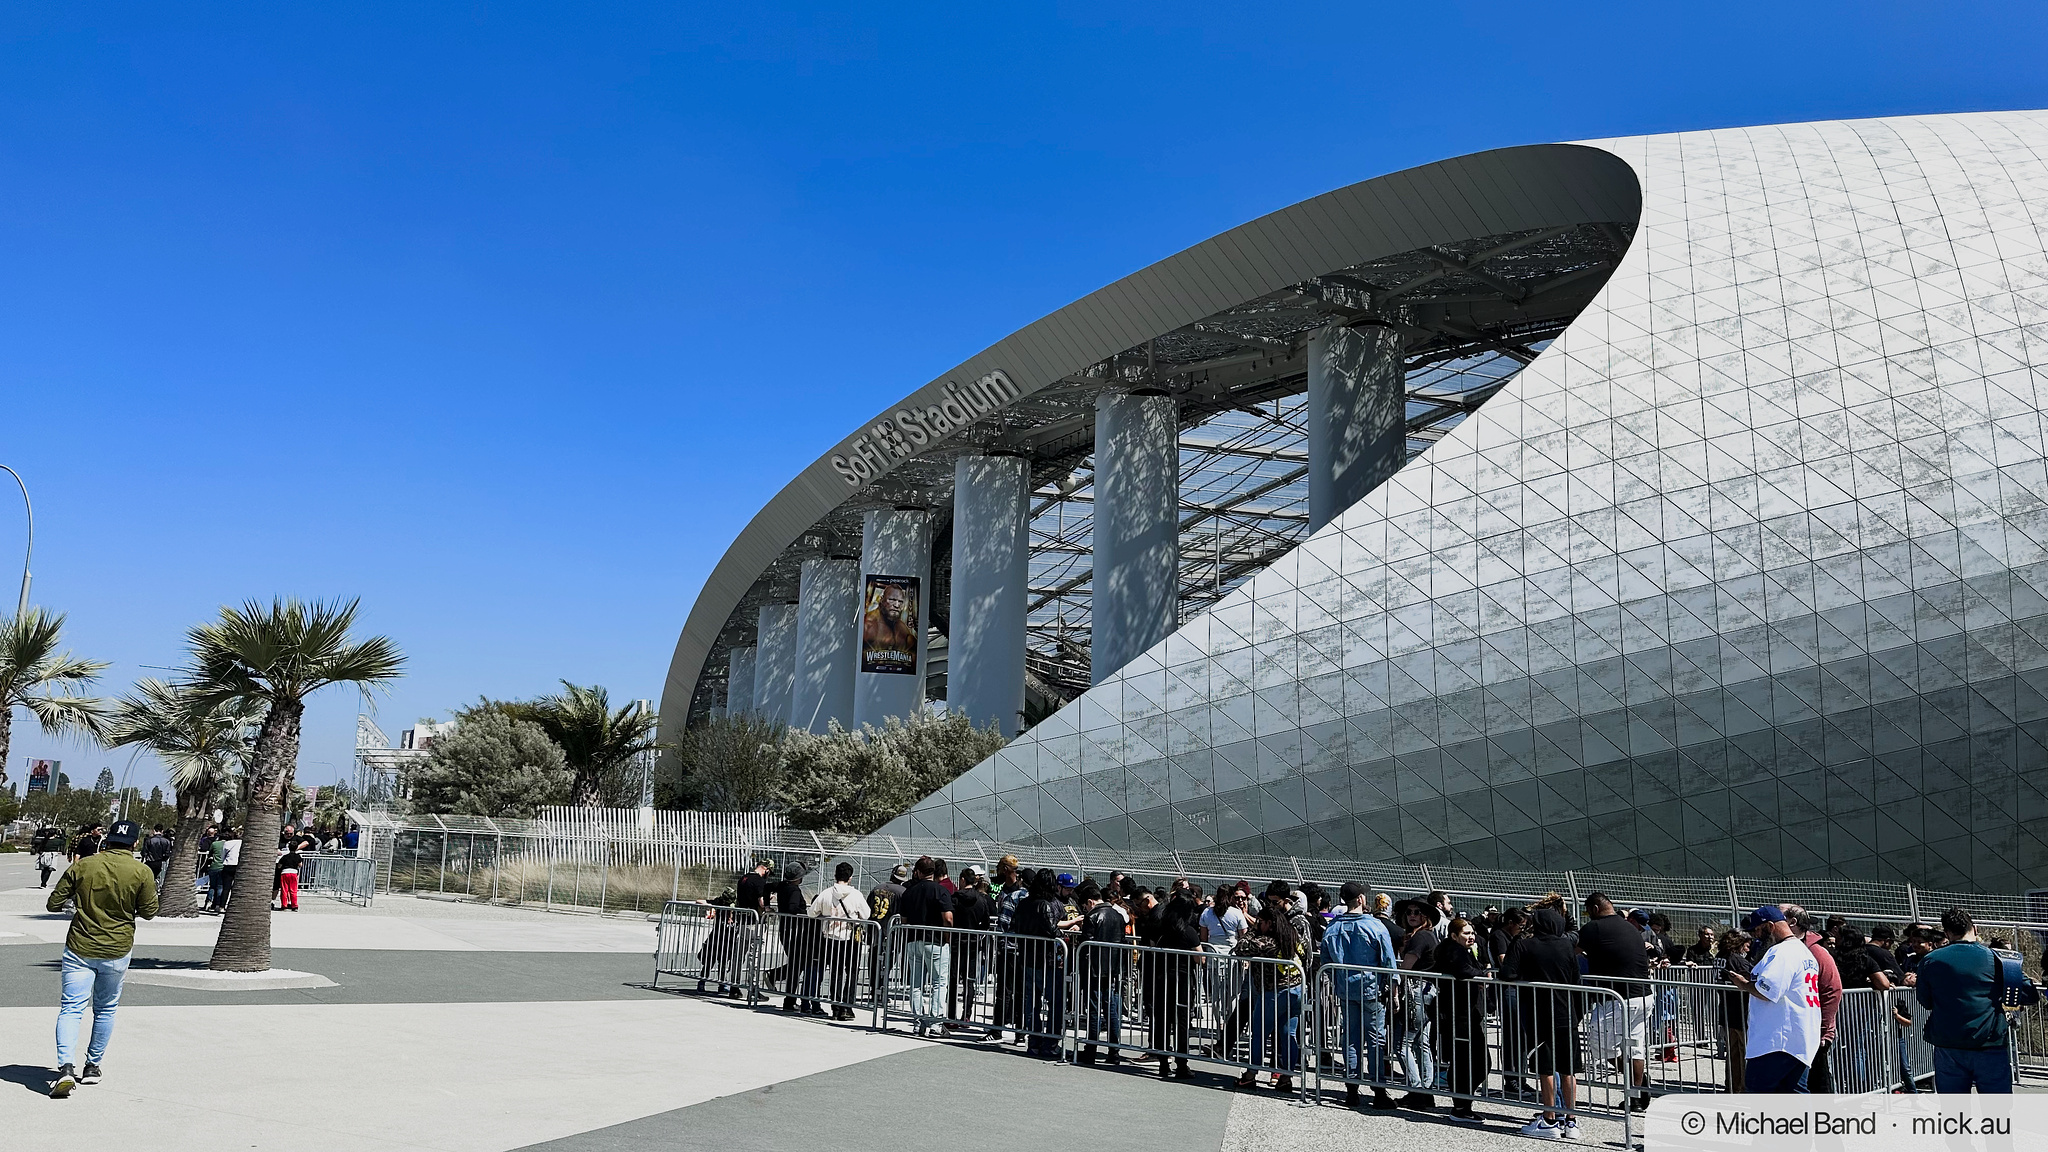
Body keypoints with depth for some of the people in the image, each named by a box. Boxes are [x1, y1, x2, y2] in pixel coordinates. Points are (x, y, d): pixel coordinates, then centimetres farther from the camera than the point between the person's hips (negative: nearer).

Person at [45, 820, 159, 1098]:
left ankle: (66, 1067, -19)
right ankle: (92, 1067, 24)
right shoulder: (141, 873, -8)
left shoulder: (82, 866, -5)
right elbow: (149, 912, 0)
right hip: (117, 951, 0)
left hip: (79, 949, 0)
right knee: (105, 1010, 16)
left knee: (71, 1008, -2)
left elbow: (53, 904, 0)